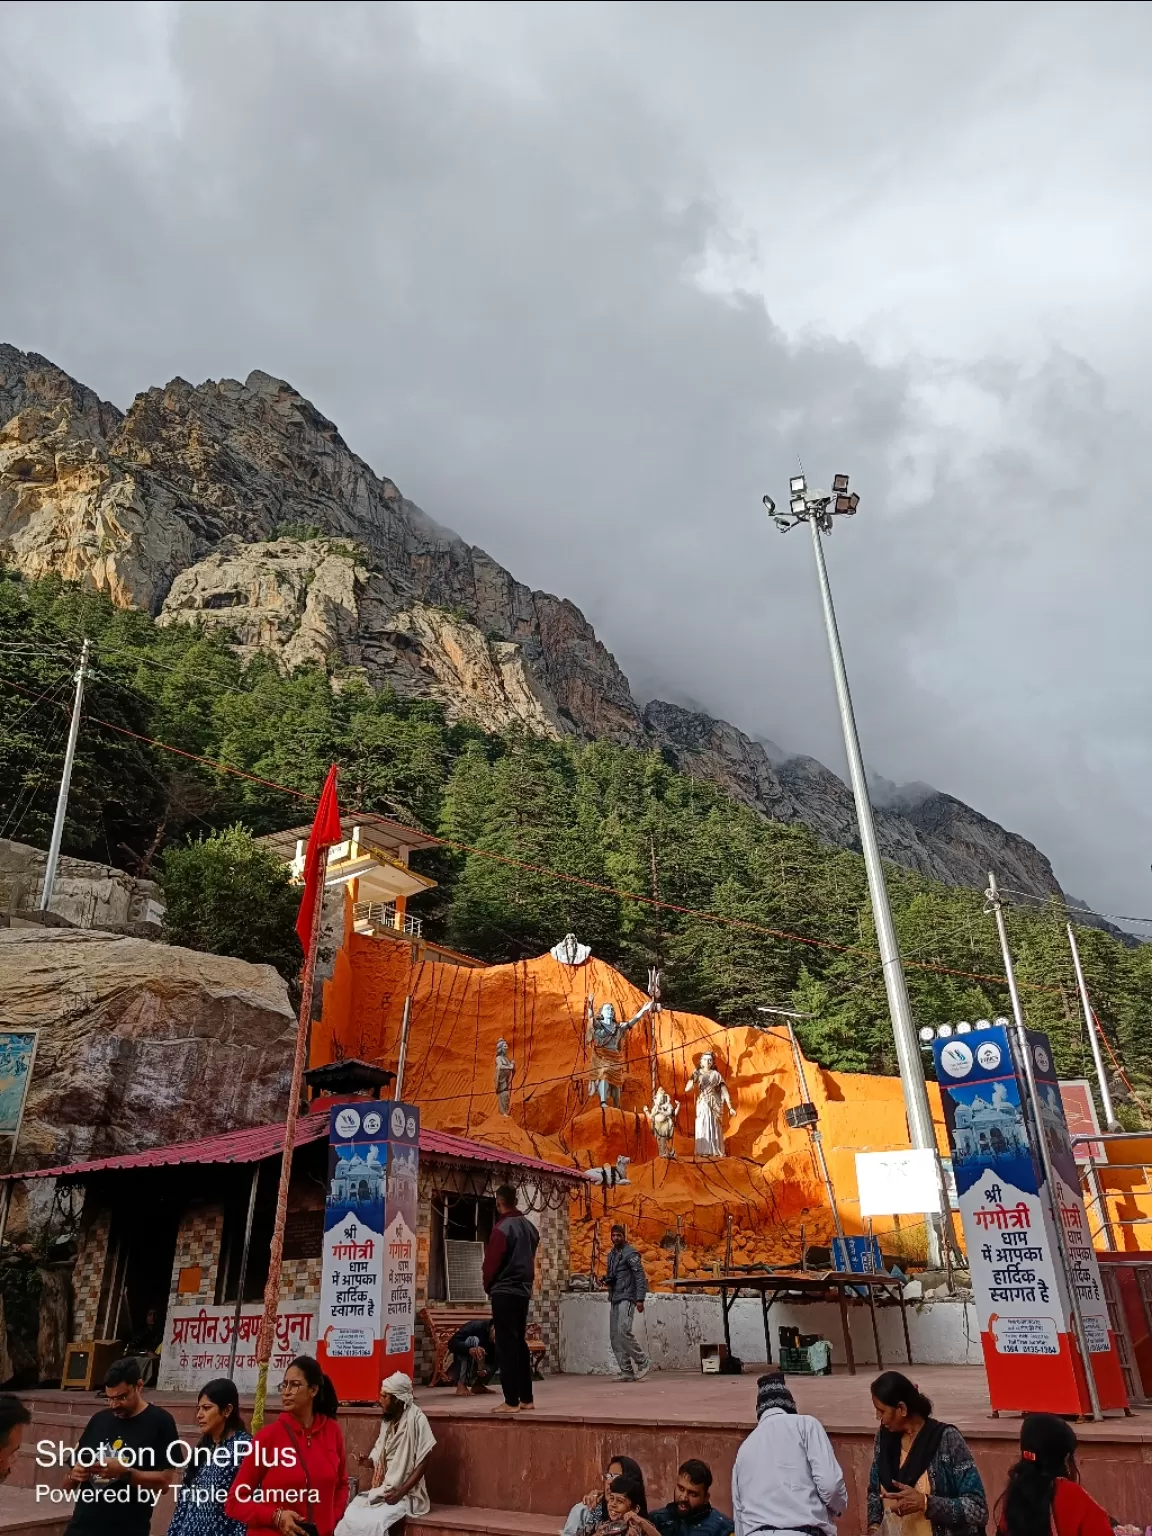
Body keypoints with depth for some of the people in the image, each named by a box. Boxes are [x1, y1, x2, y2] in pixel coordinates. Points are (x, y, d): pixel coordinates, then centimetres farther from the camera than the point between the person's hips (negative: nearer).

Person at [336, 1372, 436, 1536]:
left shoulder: (416, 1419, -15)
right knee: (348, 1518, -15)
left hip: (405, 1495, -7)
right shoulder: (387, 1421, 9)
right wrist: (369, 1460, -3)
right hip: (380, 1491, 7)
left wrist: (400, 1493, -19)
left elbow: (422, 1463, -15)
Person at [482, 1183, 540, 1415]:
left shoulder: (502, 1228, -14)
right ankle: (526, 1398, 16)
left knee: (506, 1346, -2)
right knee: (520, 1343, 13)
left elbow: (491, 1263, -11)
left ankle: (511, 1401, -2)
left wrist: (488, 1287, 5)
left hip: (504, 1292, -7)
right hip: (524, 1291, 7)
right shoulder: (529, 1227, 8)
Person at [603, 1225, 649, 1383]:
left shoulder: (630, 1253, -7)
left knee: (624, 1331, -19)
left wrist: (640, 1299, -19)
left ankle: (643, 1362, -4)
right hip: (614, 1299, 8)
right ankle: (626, 1371, 8)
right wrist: (607, 1279, 4)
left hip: (627, 1298, -8)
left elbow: (641, 1276, -12)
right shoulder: (611, 1254, 17)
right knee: (614, 1336, 4)